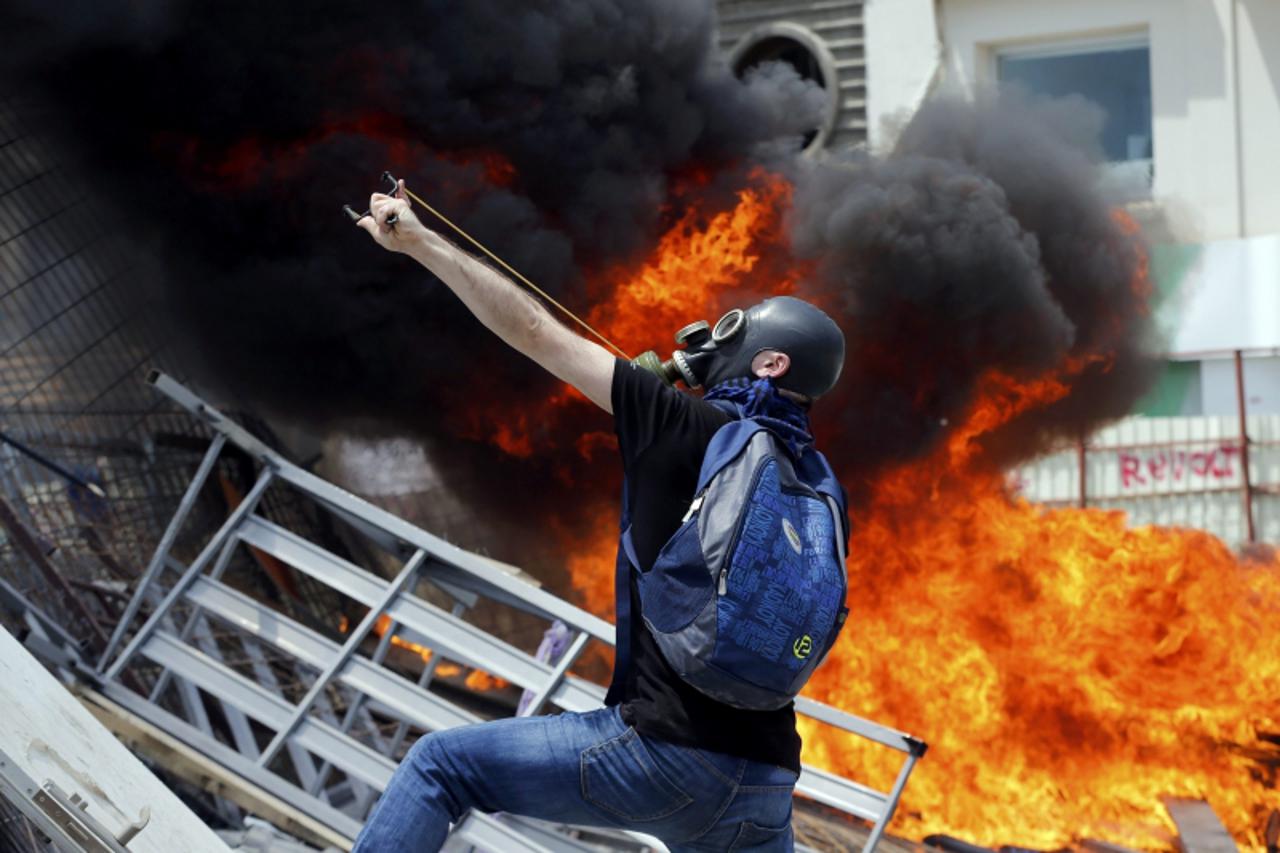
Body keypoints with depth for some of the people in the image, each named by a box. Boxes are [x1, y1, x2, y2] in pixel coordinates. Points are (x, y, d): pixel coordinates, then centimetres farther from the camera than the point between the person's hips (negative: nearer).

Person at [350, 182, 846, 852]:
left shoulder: (684, 427, -3)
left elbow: (532, 331, 1)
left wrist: (417, 241, 10)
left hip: (664, 753, -6)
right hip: (765, 790, 6)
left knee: (441, 764, 9)